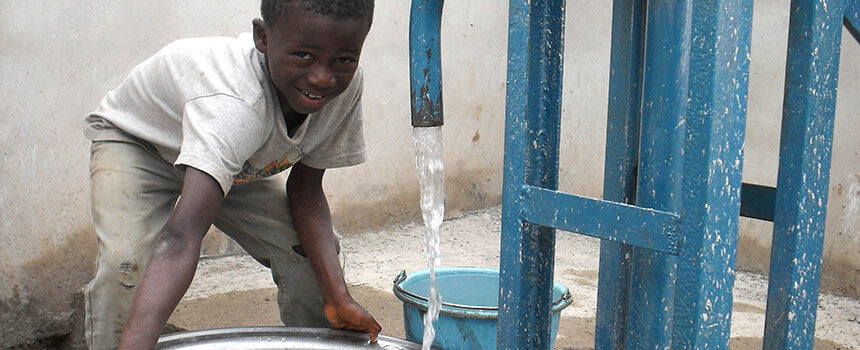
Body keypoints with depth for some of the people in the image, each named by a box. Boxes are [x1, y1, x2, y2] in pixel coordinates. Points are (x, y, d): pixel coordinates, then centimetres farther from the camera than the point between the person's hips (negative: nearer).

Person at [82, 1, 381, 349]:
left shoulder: (346, 86, -26)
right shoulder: (234, 101, -46)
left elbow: (305, 187, -15)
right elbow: (180, 238, -56)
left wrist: (338, 299, -26)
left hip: (236, 161, 5)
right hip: (136, 142, -5)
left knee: (315, 250, -9)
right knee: (125, 262, -29)